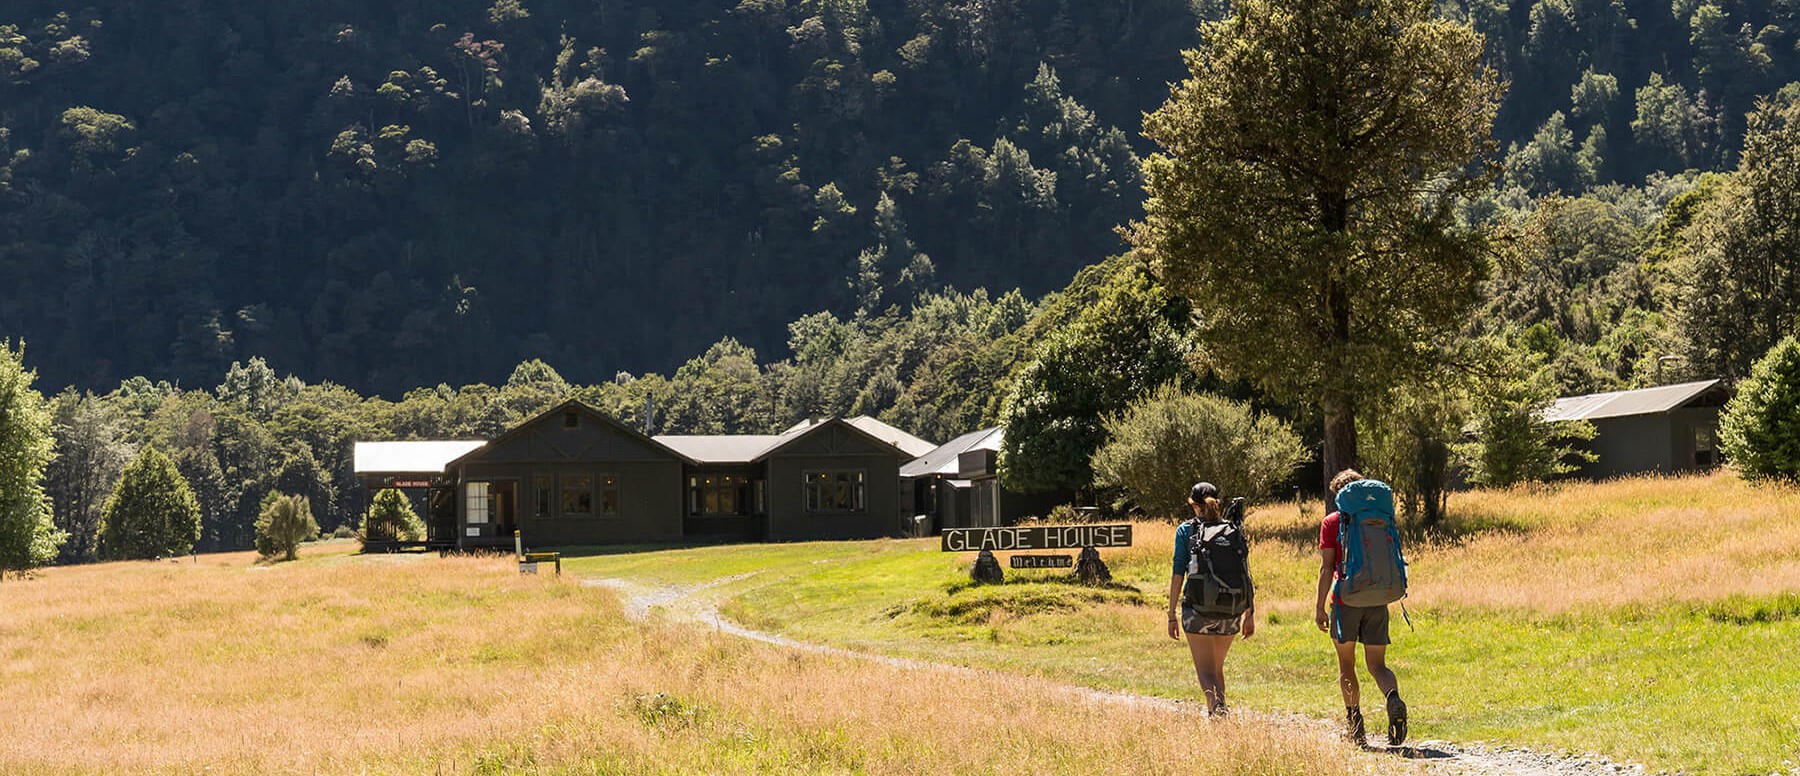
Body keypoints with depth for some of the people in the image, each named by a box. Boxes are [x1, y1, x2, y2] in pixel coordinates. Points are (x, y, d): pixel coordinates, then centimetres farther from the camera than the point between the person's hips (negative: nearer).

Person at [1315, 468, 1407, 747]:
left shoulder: (1331, 523, -1)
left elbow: (1327, 566, -6)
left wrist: (1320, 606, -4)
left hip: (1346, 598, -3)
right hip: (1377, 599, 3)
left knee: (1346, 666, 10)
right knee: (1377, 665, 5)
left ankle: (1355, 728, 9)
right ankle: (1394, 701, -26)